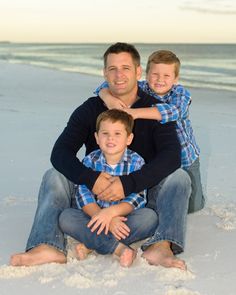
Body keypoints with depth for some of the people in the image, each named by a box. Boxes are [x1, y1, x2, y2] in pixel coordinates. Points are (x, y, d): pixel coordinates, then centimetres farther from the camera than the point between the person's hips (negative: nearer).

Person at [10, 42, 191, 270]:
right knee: (54, 176, -18)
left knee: (179, 177, -25)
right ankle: (48, 245, -40)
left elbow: (172, 155, -20)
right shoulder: (89, 110, 0)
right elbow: (60, 152, -13)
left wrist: (128, 184, -33)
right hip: (95, 194, 1)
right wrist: (91, 179, -33)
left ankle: (160, 247, -45)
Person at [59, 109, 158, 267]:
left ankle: (90, 244, -27)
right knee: (66, 217, -23)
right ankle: (118, 248, -33)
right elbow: (84, 196, -13)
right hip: (95, 216, 1)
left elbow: (137, 198, -14)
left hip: (125, 218, -1)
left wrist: (110, 212, -32)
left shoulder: (136, 162, -4)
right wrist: (109, 220, -28)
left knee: (150, 217, -29)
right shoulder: (90, 161, -1)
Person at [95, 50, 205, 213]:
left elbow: (173, 111, -43)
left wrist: (135, 112, -51)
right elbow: (109, 85, -12)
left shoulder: (181, 93, -20)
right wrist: (108, 97, -37)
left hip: (185, 158, -2)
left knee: (193, 206, 8)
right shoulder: (141, 89, -12)